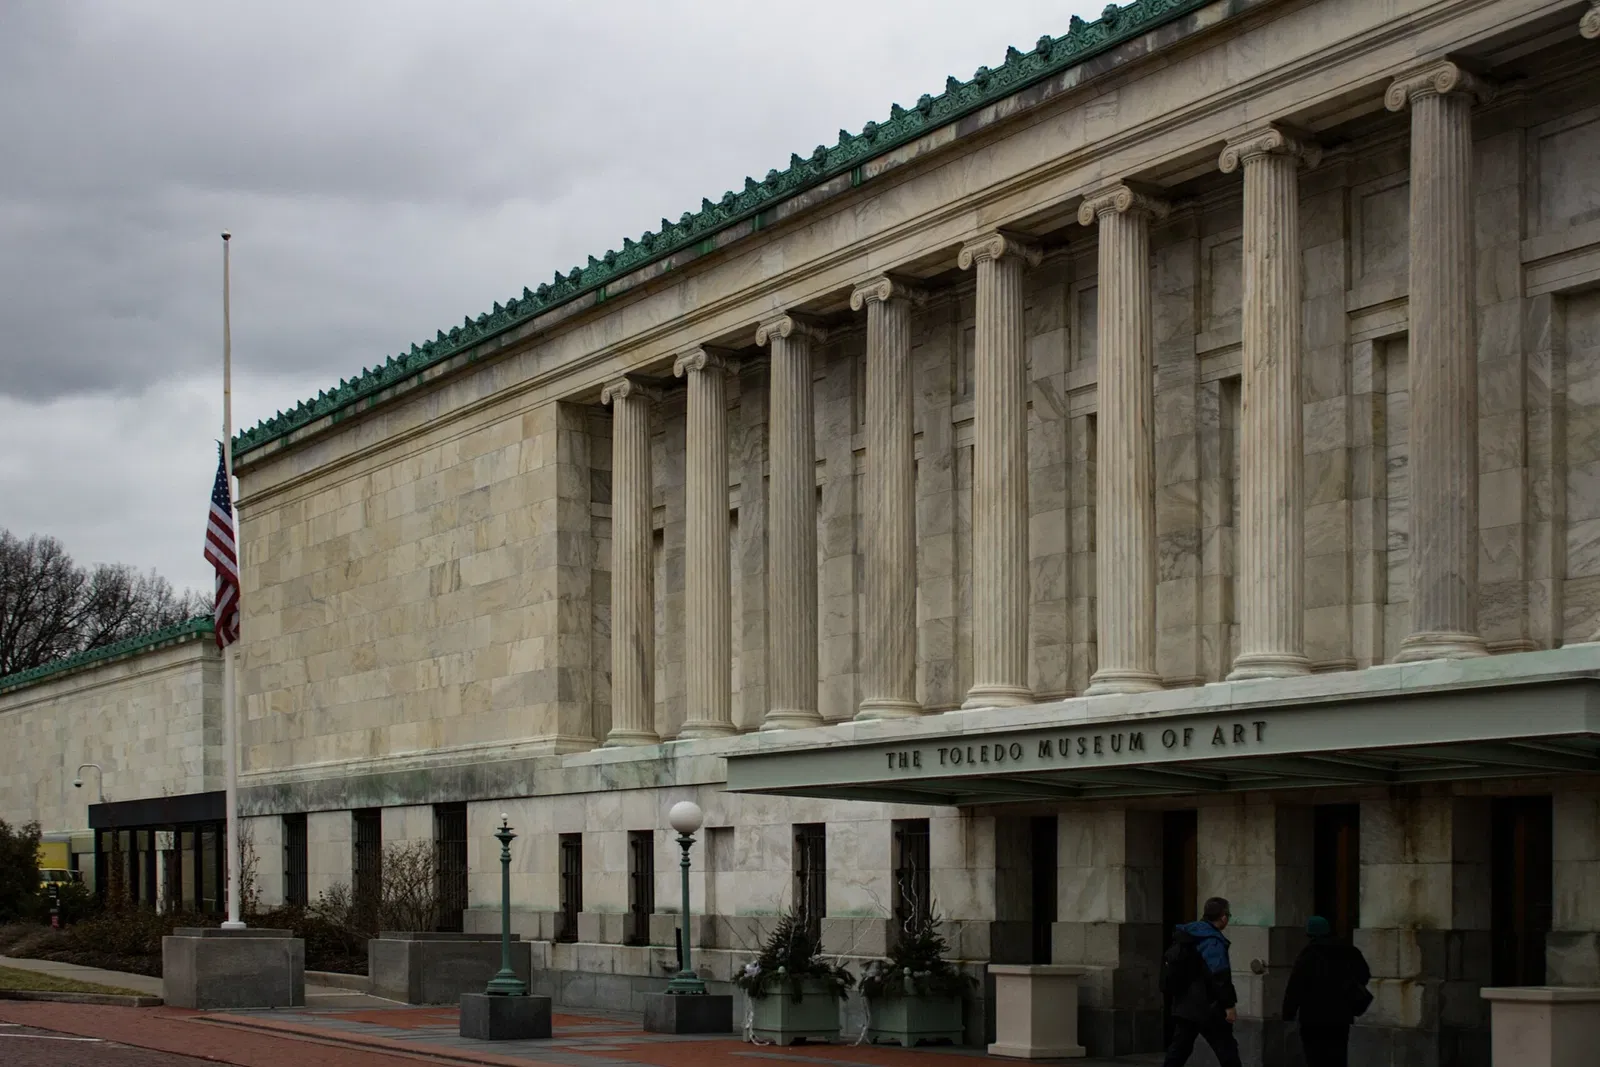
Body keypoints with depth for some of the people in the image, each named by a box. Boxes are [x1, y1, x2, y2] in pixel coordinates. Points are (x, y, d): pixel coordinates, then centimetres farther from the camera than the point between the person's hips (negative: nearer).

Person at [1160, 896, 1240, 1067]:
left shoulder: (1185, 936, 12)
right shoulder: (1213, 942, -16)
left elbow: (1169, 962, 20)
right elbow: (1220, 977, -22)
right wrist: (1229, 1005, -17)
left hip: (1183, 1006, 8)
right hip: (1207, 1009, -8)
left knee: (1177, 1052, 8)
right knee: (1227, 1051, 1)